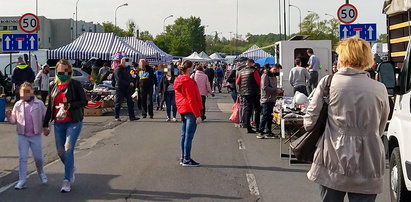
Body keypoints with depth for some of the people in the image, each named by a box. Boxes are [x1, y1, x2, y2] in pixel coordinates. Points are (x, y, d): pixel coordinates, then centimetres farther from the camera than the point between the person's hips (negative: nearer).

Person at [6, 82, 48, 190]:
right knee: (22, 157, -2)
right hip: (22, 136, 1)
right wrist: (9, 117, -12)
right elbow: (14, 120, 8)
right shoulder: (18, 105, 2)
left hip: (36, 135, -1)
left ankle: (41, 173, 37)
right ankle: (22, 180, 2)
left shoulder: (39, 104, -4)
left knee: (38, 157, 8)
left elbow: (46, 117, 3)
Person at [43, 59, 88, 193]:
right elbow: (50, 106, 14)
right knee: (60, 151, 8)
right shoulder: (53, 86, 8)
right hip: (58, 124, 5)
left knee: (68, 150, -12)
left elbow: (84, 101, -6)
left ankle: (67, 181, -6)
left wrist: (70, 105, -21)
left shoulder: (75, 85, -7)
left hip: (74, 123, -5)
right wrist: (45, 124, 14)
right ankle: (71, 169, 37)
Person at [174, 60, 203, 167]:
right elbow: (191, 99, -17)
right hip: (189, 110, -10)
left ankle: (183, 158, 18)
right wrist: (197, 113, -13)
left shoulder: (178, 80, 12)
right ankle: (187, 160, -5)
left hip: (182, 110, 10)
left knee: (184, 135, 13)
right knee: (189, 135, -6)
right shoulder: (188, 82, -16)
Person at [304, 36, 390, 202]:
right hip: (367, 166, 1)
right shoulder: (380, 89, 0)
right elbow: (380, 130, 10)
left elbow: (309, 122, -4)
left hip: (332, 163, 0)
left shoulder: (328, 83, -5)